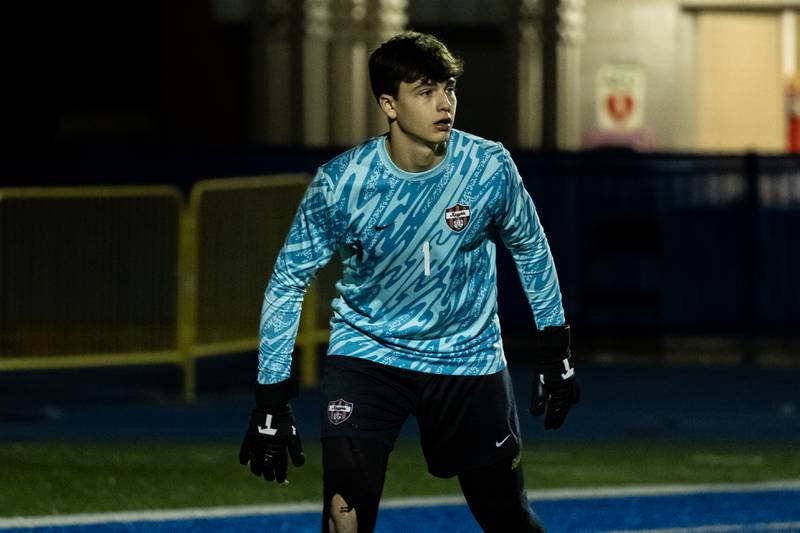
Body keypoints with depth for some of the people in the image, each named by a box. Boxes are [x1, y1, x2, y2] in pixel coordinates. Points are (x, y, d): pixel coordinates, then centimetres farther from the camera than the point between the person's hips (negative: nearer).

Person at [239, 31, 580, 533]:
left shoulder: (491, 168, -15)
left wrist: (556, 353, 7)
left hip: (467, 356, 2)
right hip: (366, 354, -1)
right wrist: (270, 404, -9)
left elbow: (531, 249, 5)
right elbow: (288, 283, -7)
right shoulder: (340, 182, -18)